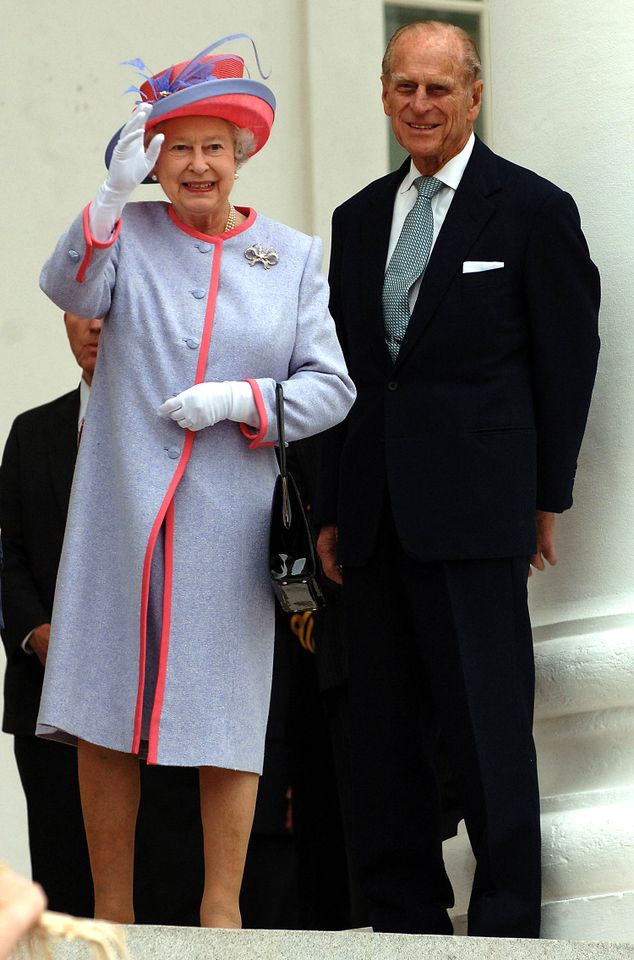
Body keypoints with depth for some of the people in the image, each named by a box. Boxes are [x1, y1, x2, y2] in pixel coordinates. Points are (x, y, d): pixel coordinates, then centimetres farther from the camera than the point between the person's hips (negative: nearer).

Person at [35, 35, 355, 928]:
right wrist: (114, 191, -27)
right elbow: (71, 289, -14)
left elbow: (330, 385, 6)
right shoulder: (129, 231, 7)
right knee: (106, 715, 0)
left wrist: (242, 401, -9)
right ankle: (111, 907, 8)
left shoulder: (293, 255, 10)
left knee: (226, 708, 0)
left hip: (229, 516, 0)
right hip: (120, 510, 0)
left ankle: (222, 908, 7)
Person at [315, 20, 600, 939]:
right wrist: (333, 508, 11)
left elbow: (567, 364, 0)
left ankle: (507, 924, 3)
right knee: (383, 732, 8)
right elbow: (346, 370, 15)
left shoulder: (534, 209, -1)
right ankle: (404, 919, 16)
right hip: (375, 516, 6)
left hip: (473, 509, -6)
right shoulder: (358, 219, 15)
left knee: (487, 726, -4)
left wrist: (547, 496, 0)